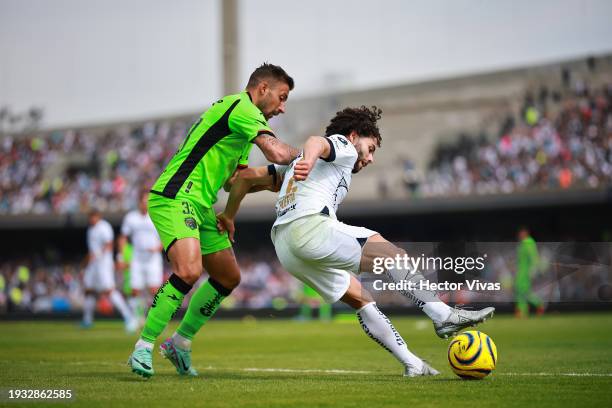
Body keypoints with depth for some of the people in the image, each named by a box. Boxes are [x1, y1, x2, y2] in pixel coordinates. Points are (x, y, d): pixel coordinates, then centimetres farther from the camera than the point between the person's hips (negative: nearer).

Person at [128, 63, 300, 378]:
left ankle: (180, 342, 24)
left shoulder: (244, 123, 23)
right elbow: (277, 153, -20)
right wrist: (299, 154, 1)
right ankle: (143, 347, -20)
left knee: (229, 277, 14)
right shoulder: (241, 107, -10)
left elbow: (232, 180, 21)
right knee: (189, 270, -28)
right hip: (174, 198, -11)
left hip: (200, 207, 11)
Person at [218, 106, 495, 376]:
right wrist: (309, 160, -36)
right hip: (311, 226, -8)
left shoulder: (294, 162, 35)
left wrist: (229, 216, 34)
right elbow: (316, 142, -14)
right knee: (391, 254, -5)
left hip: (283, 247, 8)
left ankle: (412, 365, 8)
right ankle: (443, 316, -11)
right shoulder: (344, 146, 11)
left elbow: (247, 177, 30)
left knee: (359, 298, 11)